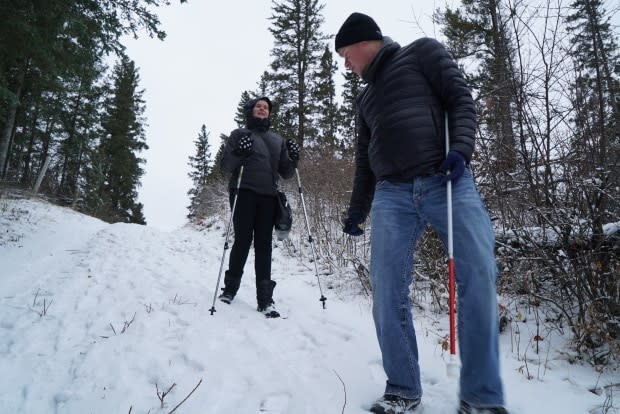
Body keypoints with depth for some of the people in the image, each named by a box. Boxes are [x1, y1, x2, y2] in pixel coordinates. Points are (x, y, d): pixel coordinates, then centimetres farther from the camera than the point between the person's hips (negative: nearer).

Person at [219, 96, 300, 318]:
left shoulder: (277, 139, 21)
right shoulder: (239, 134, 11)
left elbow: (285, 173, 18)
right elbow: (226, 166, 3)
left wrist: (293, 159, -2)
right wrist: (240, 153, -16)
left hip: (268, 197, 3)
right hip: (244, 193, -3)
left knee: (264, 245, -1)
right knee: (242, 241, -4)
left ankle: (265, 298, -2)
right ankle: (230, 288, 16)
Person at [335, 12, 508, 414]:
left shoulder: (423, 52, 14)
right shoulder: (366, 96, 29)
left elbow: (461, 99, 2)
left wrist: (460, 149, -15)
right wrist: (357, 210, 24)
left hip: (448, 182, -4)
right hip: (392, 194, 5)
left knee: (479, 277, -13)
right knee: (388, 292, -7)